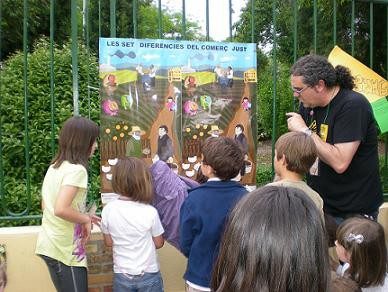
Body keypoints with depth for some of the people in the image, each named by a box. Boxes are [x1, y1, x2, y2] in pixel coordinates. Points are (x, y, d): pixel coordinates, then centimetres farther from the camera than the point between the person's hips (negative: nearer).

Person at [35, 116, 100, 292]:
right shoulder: (77, 169, -19)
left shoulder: (54, 167, 8)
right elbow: (61, 209, -30)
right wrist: (85, 220, -13)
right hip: (65, 250, -9)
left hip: (50, 245, 9)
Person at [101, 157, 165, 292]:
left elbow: (109, 242, -1)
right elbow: (159, 243, -7)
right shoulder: (150, 212, -21)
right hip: (148, 274, -2)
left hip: (121, 275, 2)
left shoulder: (108, 210, -14)